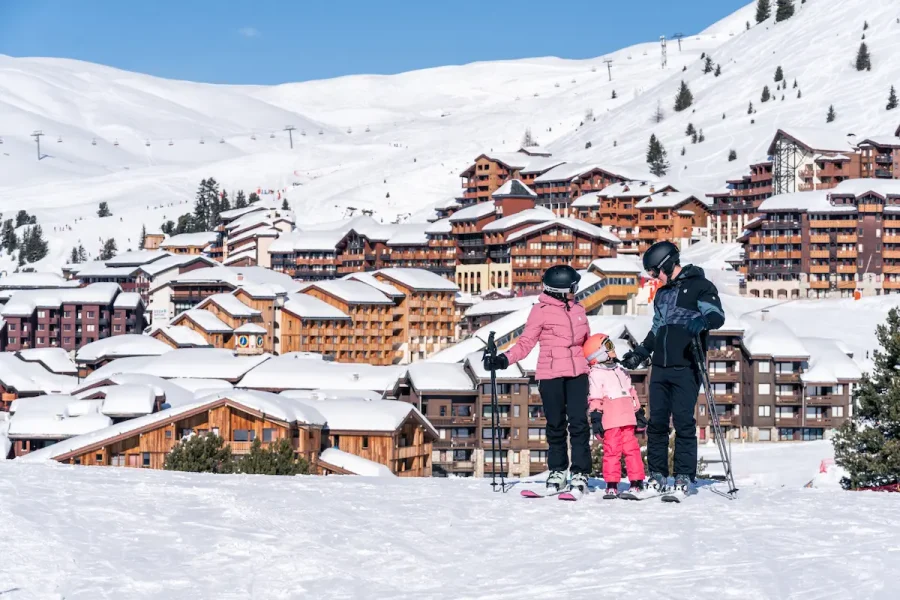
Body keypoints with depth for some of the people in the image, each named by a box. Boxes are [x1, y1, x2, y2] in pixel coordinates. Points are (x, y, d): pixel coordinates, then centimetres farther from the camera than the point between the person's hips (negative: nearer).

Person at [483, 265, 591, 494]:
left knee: (579, 422, -5)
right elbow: (525, 343, -4)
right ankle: (557, 471, 16)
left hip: (577, 373, 3)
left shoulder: (578, 310, 14)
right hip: (551, 374, -3)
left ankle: (580, 473, -1)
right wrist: (504, 360, -17)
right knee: (556, 424, 3)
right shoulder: (541, 311, -2)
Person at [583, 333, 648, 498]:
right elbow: (594, 399, -6)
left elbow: (632, 393, 26)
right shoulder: (596, 374, -1)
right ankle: (611, 485, -2)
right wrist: (595, 418, -12)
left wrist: (639, 412, 24)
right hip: (610, 422, -6)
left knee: (632, 449, 3)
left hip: (627, 420, 6)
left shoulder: (621, 371, 21)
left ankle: (637, 482, 7)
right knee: (612, 451, -5)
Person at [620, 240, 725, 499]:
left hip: (686, 368, -7)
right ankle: (657, 475, 10)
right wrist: (640, 353, 27)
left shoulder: (699, 286, -1)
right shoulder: (662, 294, 22)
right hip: (660, 368, 7)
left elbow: (717, 315, -12)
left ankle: (684, 476, -4)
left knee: (683, 422, -8)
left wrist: (701, 321, -32)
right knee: (657, 421, 4)